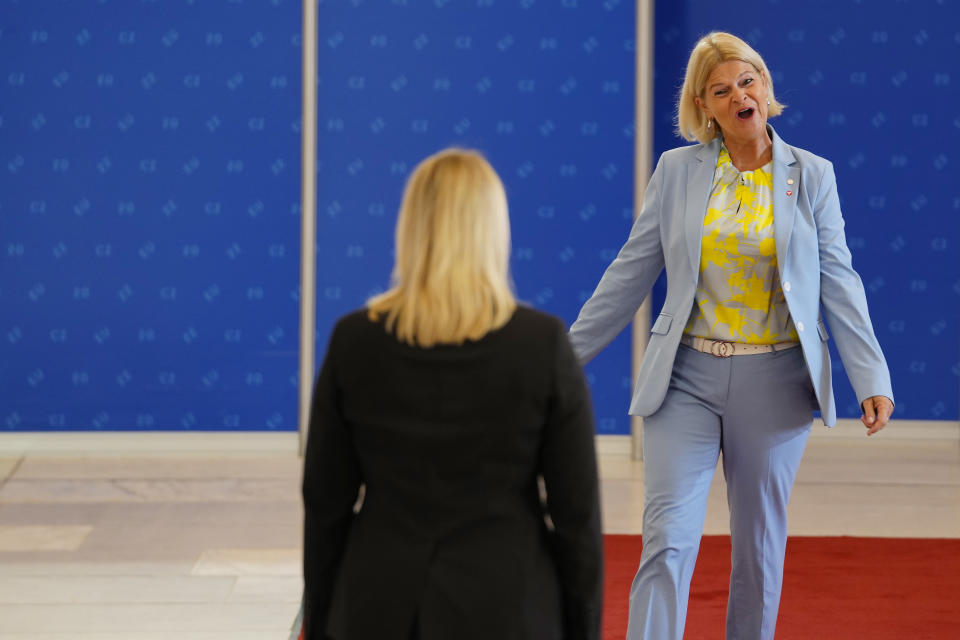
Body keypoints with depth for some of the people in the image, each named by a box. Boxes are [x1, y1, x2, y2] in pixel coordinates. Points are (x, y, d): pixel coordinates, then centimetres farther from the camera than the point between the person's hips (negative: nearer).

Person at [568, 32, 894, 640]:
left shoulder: (812, 175, 1)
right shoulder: (677, 170, 2)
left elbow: (838, 281, 0)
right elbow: (631, 272, 7)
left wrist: (872, 379, -10)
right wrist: (568, 354, 6)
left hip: (774, 381, 0)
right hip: (687, 377, 0)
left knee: (760, 544, 10)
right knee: (668, 539, -10)